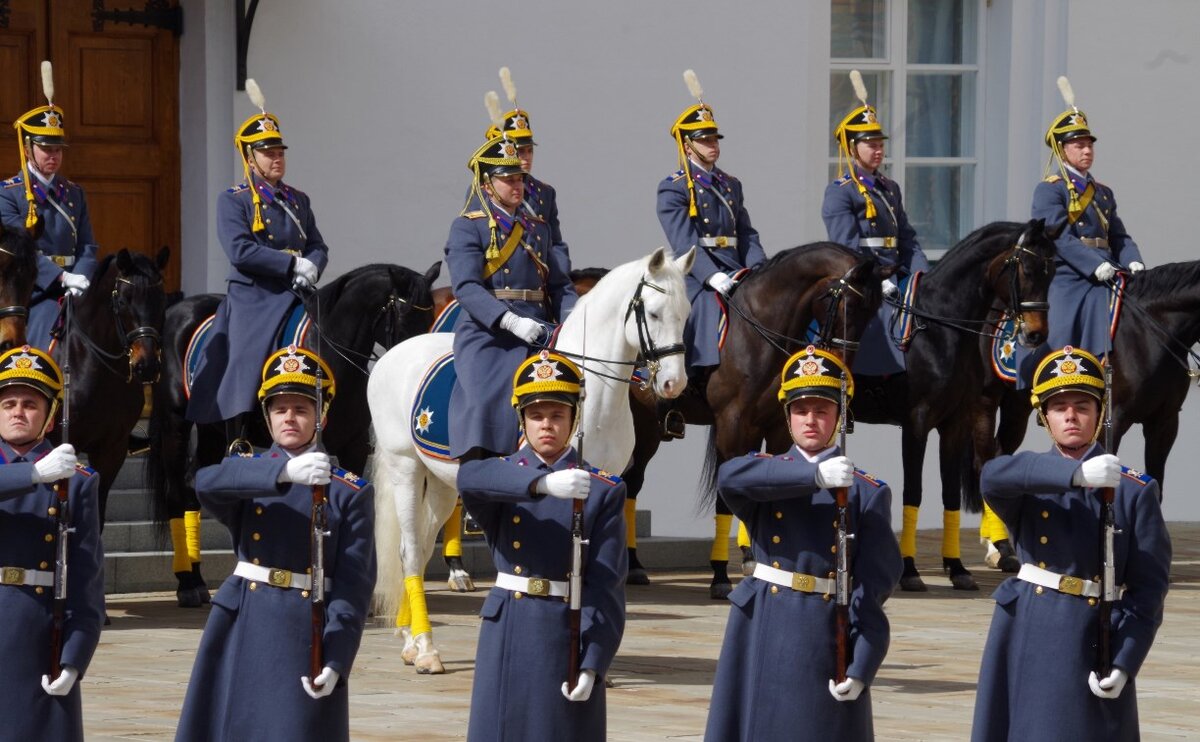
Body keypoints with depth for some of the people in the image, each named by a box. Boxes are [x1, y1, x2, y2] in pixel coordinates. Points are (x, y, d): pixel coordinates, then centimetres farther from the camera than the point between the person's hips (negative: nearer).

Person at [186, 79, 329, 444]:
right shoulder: (233, 202, 0)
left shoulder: (297, 201, 18)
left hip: (293, 301, 5)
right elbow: (240, 251, -14)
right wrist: (293, 264, -17)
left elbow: (318, 246, 15)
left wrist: (312, 267, -9)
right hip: (252, 302, -5)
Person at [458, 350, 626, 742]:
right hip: (507, 634, 2)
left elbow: (606, 586, -6)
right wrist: (542, 482, -38)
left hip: (568, 638, -2)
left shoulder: (603, 491, 1)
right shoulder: (501, 478, 6)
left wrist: (592, 664, -16)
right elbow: (470, 477, -22)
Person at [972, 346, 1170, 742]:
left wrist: (1124, 663, -13)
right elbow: (994, 476, -18)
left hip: (1089, 649, -2)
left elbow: (1149, 586, -2)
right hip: (1024, 645, 2)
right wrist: (1076, 473, -32)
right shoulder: (1030, 480, 8)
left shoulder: (1134, 491, 2)